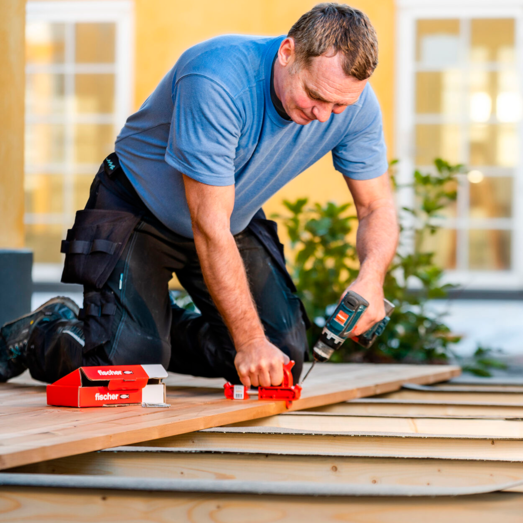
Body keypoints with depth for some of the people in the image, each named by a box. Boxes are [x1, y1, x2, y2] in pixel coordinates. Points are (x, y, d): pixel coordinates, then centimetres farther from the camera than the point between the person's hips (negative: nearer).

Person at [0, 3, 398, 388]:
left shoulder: (355, 102, -20)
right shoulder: (217, 79, -37)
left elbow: (377, 206, -9)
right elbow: (209, 225, -35)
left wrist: (371, 279, -32)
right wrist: (249, 341, -36)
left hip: (236, 222, 6)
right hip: (139, 209, -6)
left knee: (285, 357, -5)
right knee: (128, 363, -21)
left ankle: (164, 331, 19)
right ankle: (40, 334, 10)